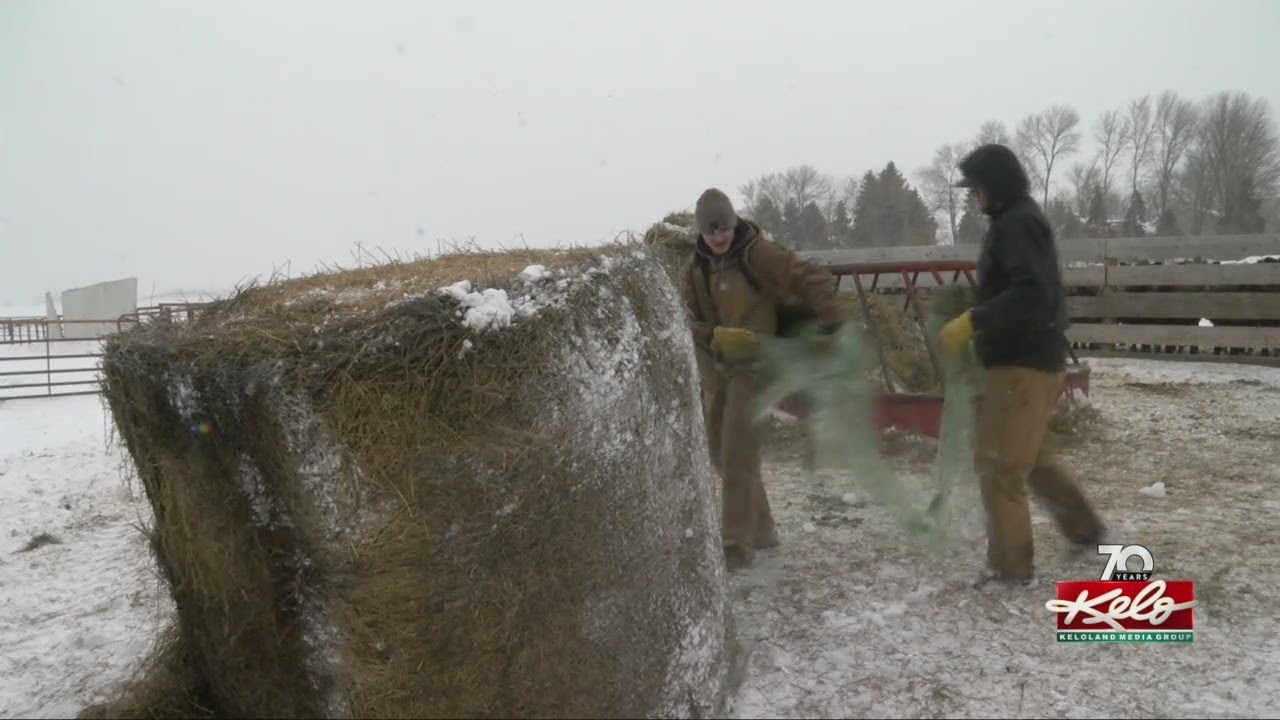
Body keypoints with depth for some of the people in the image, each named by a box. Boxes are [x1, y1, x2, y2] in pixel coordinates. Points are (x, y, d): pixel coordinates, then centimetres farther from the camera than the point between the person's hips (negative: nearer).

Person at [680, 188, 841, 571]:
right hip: (715, 368, 6)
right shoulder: (694, 268, 3)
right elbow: (687, 321, -5)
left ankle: (738, 542, -4)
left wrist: (828, 324, -19)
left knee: (738, 453, -12)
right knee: (721, 453, 12)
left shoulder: (758, 254, -12)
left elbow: (815, 279, -12)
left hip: (753, 365, -6)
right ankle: (760, 528, 27)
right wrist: (718, 337, -23)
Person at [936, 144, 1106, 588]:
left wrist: (971, 322, -29)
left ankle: (1012, 567, 4)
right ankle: (1085, 528, 34)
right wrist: (977, 322, 19)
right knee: (1028, 455, 24)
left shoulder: (1017, 223, -15)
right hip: (1033, 358, 11)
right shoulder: (1017, 222, 17)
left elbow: (1033, 292, -27)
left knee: (998, 464, -4)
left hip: (1022, 363, -11)